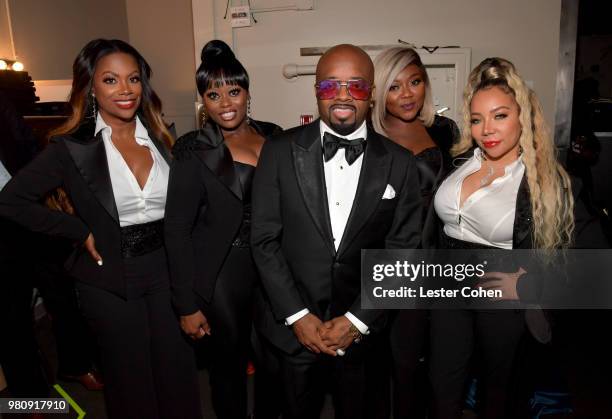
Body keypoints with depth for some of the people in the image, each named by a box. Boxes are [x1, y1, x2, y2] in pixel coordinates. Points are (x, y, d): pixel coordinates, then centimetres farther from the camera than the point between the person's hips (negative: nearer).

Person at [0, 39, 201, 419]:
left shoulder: (159, 136, 3)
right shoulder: (72, 147, -9)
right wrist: (80, 231, -9)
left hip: (168, 269, 3)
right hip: (111, 278, -3)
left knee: (179, 371, 13)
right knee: (131, 378, 15)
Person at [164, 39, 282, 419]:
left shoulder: (273, 136, 0)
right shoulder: (194, 151, -11)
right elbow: (177, 231, -10)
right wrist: (188, 305, -9)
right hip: (224, 274, -4)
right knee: (231, 359, 12)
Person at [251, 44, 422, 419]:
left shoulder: (400, 163, -4)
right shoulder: (280, 152, -6)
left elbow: (402, 251, -4)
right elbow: (264, 239, -6)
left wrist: (357, 320, -9)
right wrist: (297, 316, -9)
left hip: (364, 332, 1)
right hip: (294, 327, 0)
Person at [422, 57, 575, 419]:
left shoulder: (546, 181, -12)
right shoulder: (458, 161, -1)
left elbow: (559, 255, -4)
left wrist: (525, 286, -19)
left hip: (502, 297, -3)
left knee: (497, 383, 21)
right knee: (444, 386, 16)